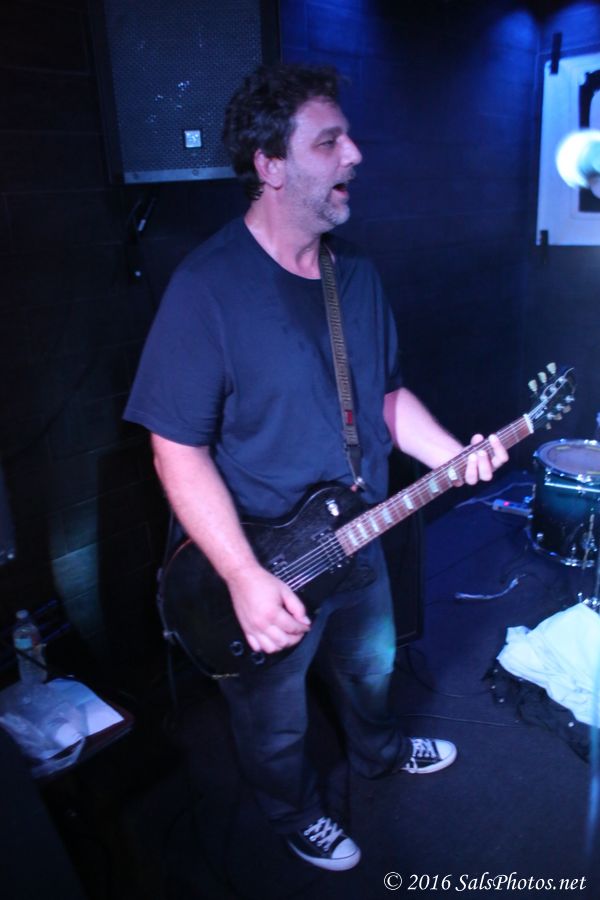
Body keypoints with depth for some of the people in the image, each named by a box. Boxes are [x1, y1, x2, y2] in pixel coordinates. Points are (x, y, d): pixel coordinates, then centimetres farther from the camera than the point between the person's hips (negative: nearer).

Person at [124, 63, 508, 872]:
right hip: (263, 571, -6)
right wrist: (245, 578, -30)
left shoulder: (355, 271, 0)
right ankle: (297, 813, 53)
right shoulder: (207, 287, -24)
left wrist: (456, 456, -6)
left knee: (371, 666, 32)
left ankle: (379, 752, 64)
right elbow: (178, 450, -24)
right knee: (278, 722, 21)